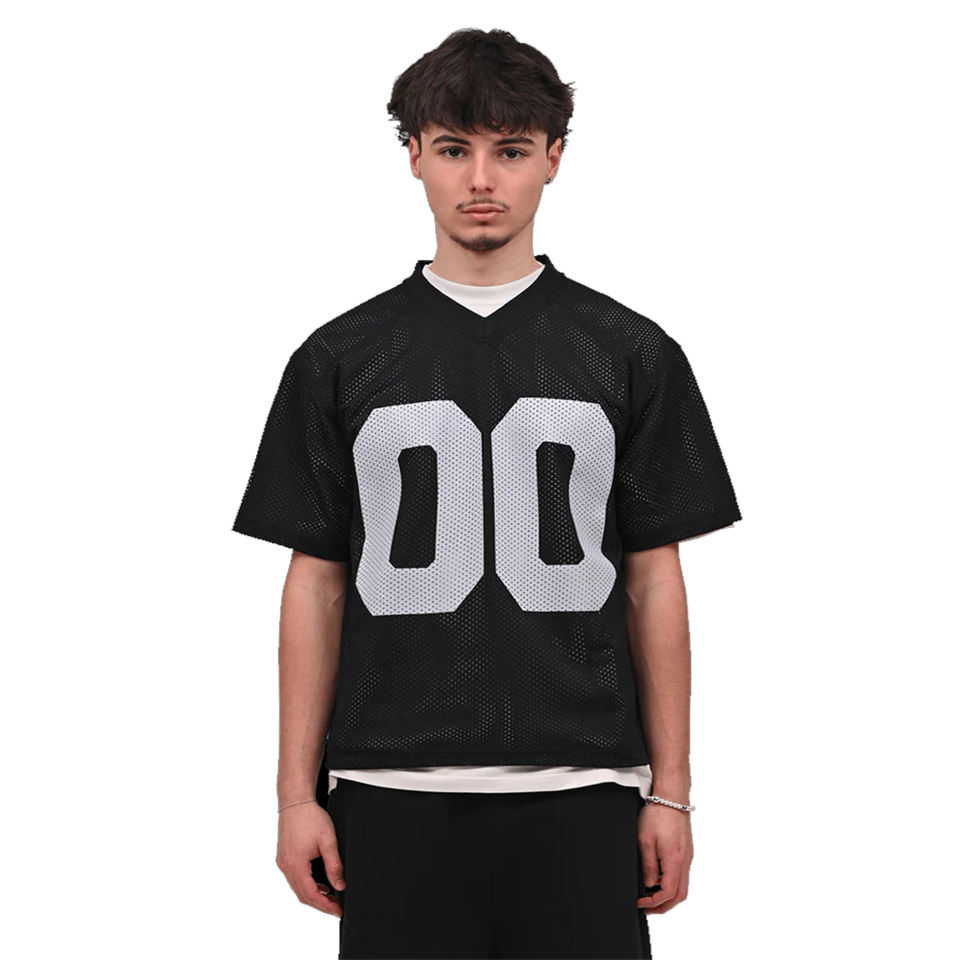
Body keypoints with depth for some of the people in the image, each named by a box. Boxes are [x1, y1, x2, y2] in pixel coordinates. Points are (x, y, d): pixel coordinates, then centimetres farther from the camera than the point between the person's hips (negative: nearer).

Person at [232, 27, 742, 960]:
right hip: (394, 794, 0)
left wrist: (670, 791, 2)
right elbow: (316, 584, 6)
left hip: (579, 791, 0)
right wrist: (298, 794, 2)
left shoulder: (632, 355, 5)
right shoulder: (340, 360, 6)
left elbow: (652, 582, 5)